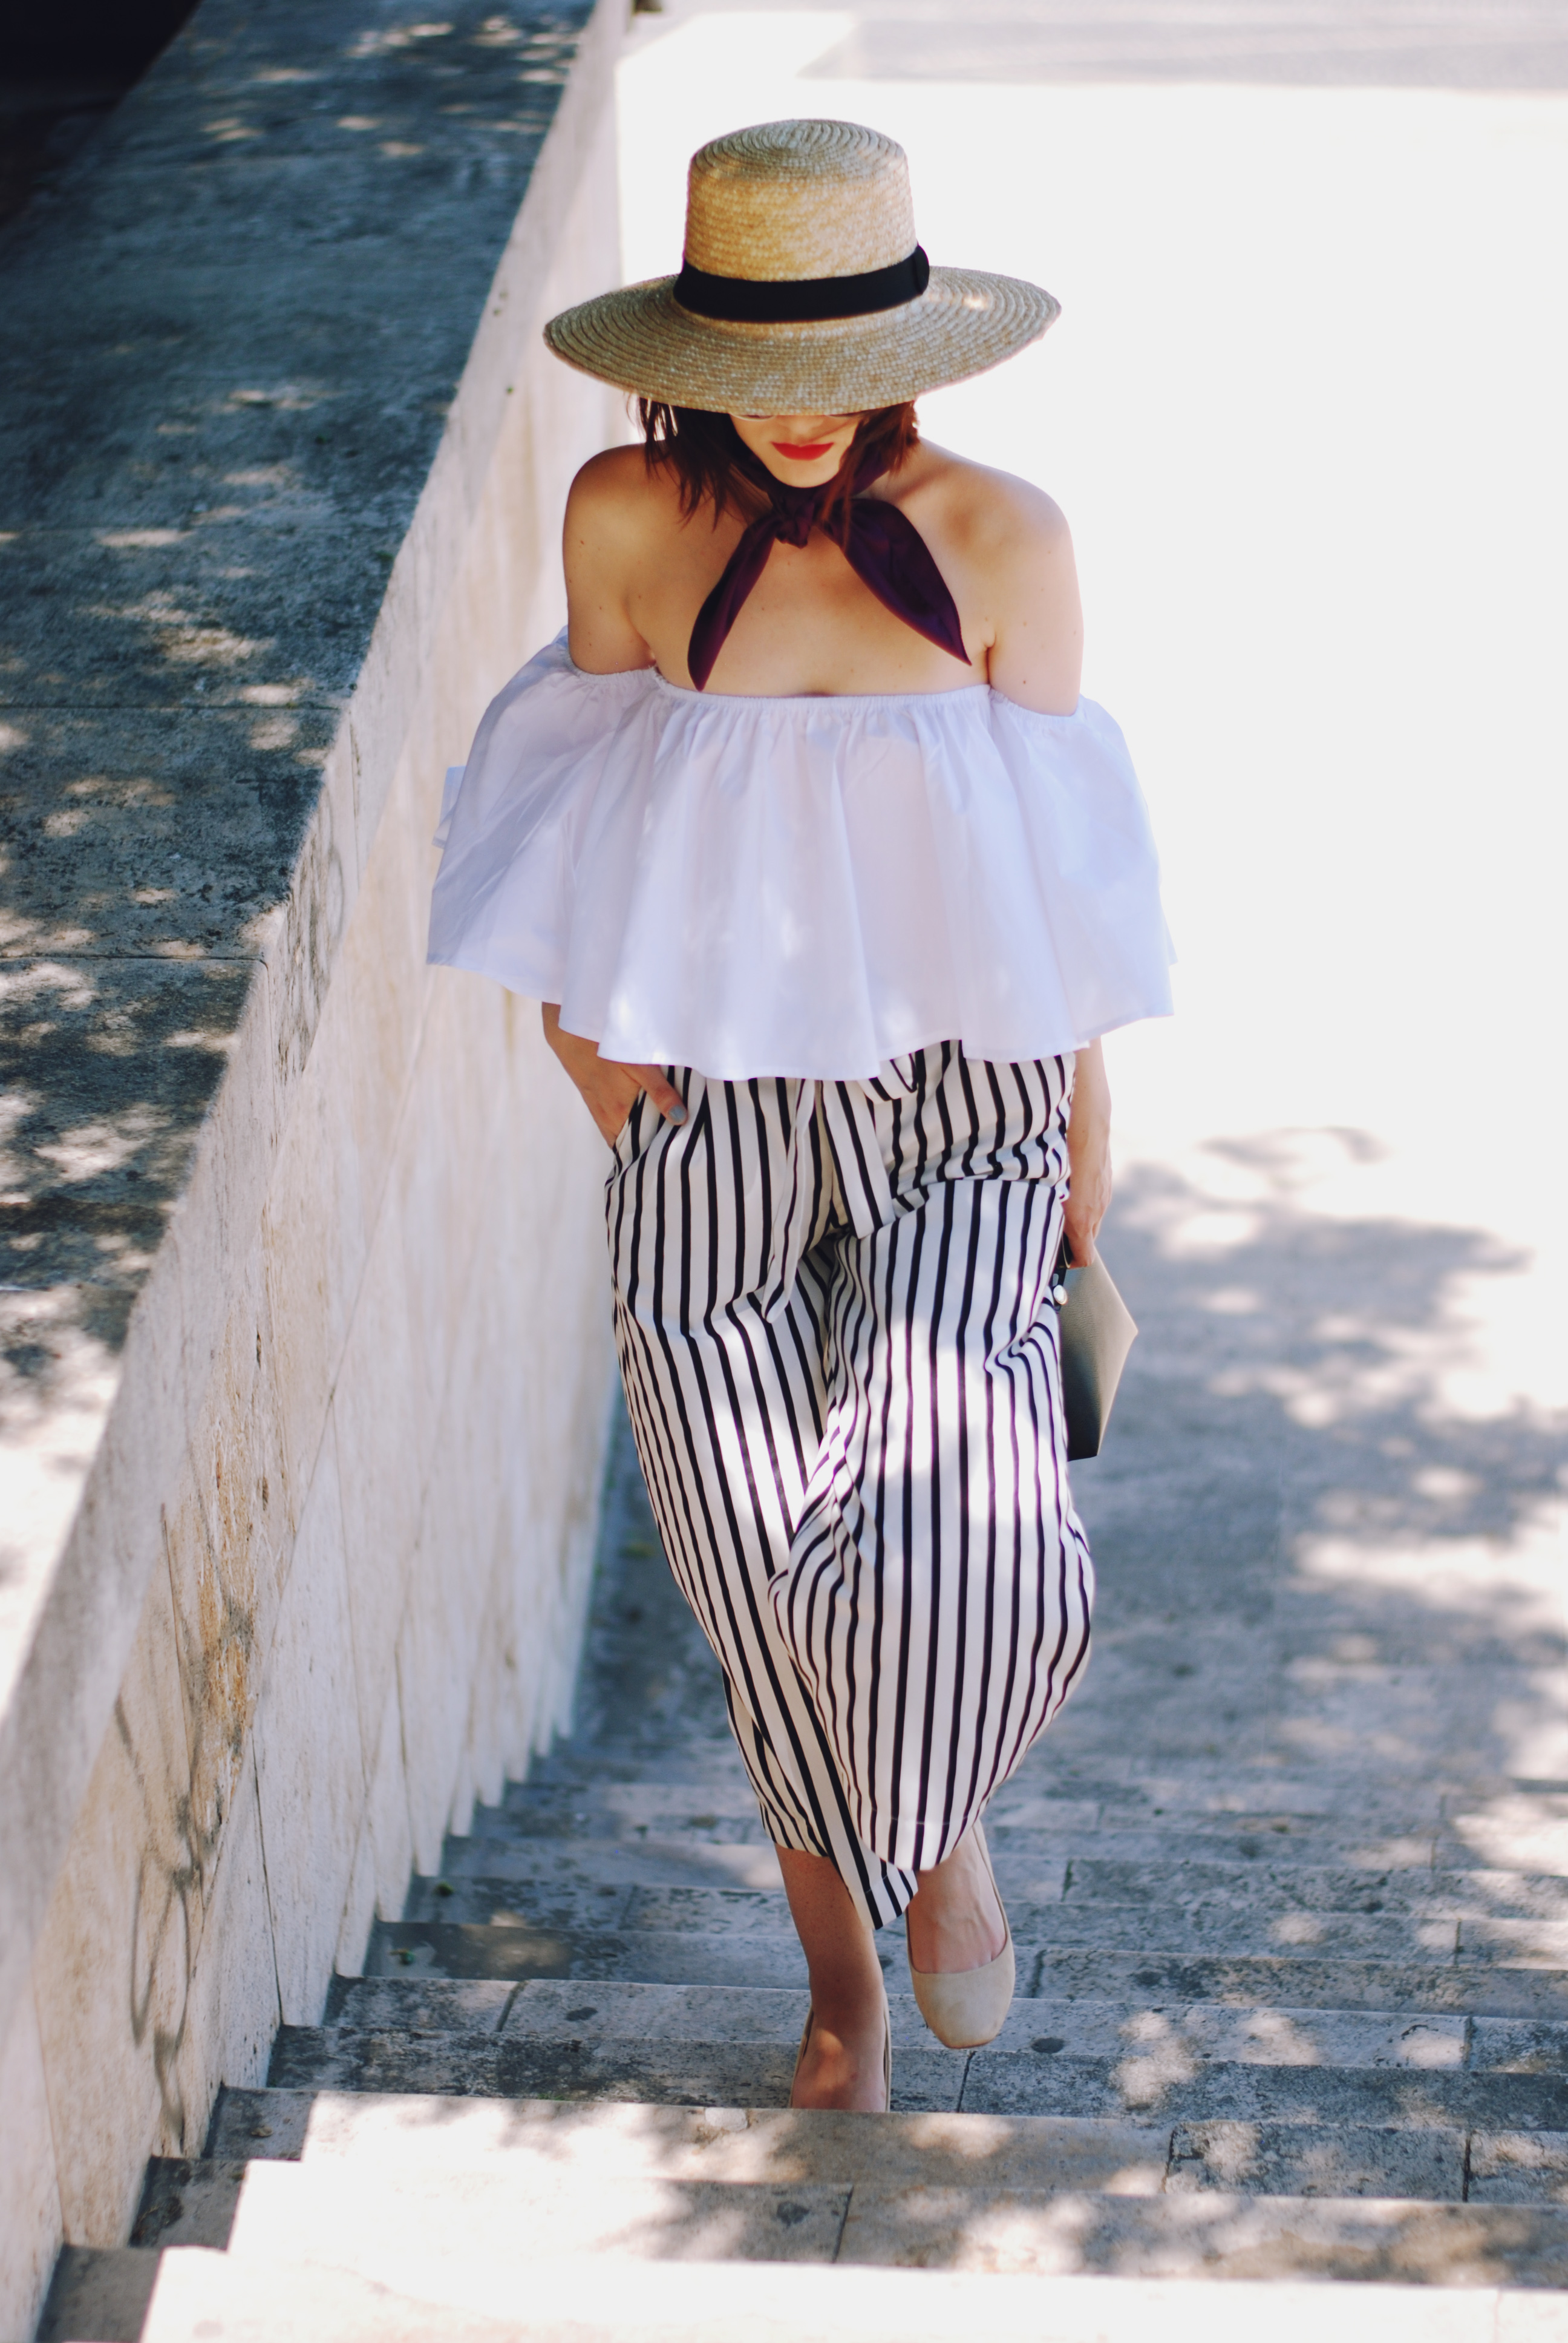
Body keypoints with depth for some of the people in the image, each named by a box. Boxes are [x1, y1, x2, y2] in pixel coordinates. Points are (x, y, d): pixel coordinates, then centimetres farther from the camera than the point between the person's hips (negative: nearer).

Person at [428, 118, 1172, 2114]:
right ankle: (840, 1984, 34)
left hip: (957, 1109, -1)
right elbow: (592, 822, 5)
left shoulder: (999, 541, -7)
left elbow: (1053, 877, 1)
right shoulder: (627, 519, -5)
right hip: (716, 1125, 1)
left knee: (957, 1546, -19)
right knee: (773, 1585, 8)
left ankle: (947, 1831, 18)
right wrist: (620, 1105, 3)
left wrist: (1086, 1141, 6)